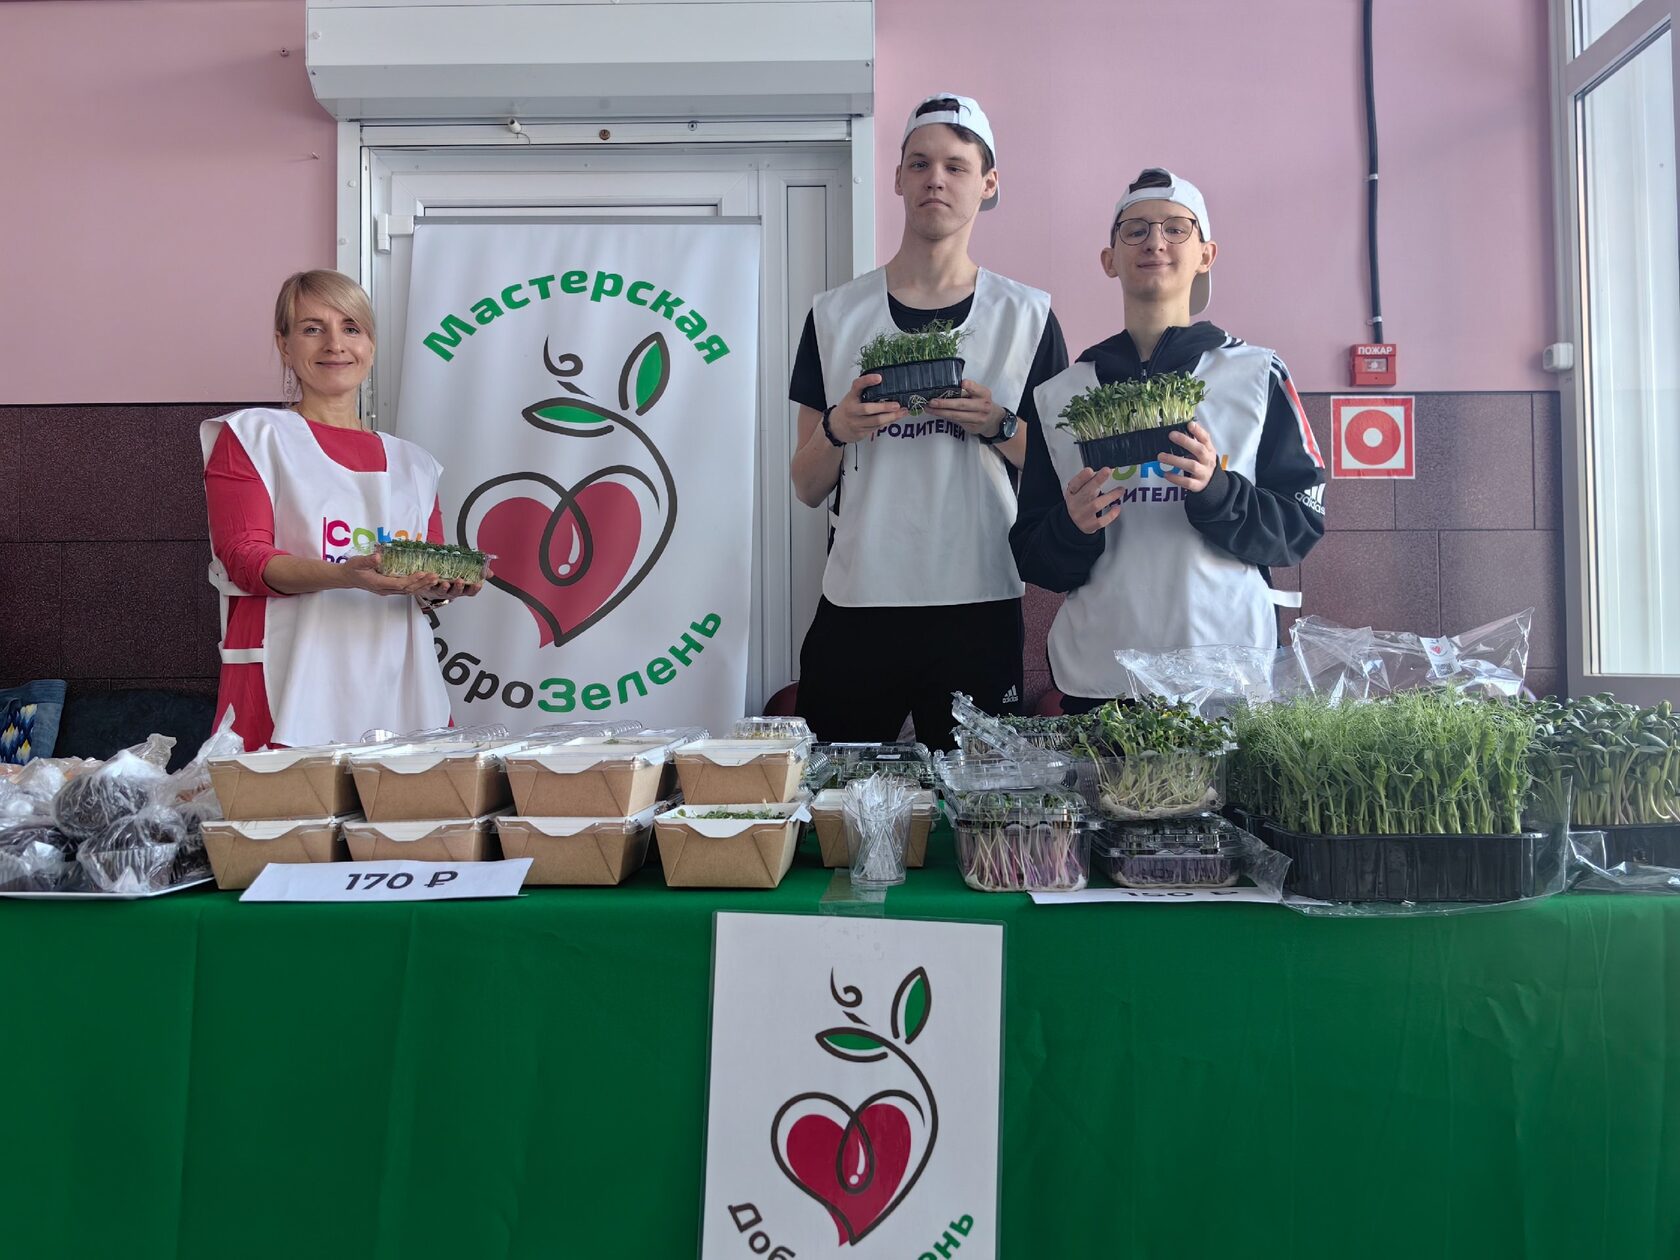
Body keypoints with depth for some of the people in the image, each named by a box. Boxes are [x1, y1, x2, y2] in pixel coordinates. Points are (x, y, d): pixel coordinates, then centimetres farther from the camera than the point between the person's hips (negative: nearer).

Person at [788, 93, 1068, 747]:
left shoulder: (1027, 315, 6)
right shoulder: (835, 314, 7)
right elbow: (808, 487, 8)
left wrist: (998, 427, -12)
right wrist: (838, 430, -12)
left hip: (980, 609, 0)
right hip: (856, 604, 1)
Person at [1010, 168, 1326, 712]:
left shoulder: (1258, 375, 4)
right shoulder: (1058, 395, 7)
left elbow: (1303, 525, -1)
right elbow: (1030, 557, 8)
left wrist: (1218, 492, -18)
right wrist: (1073, 529, -13)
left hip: (1231, 672, -1)